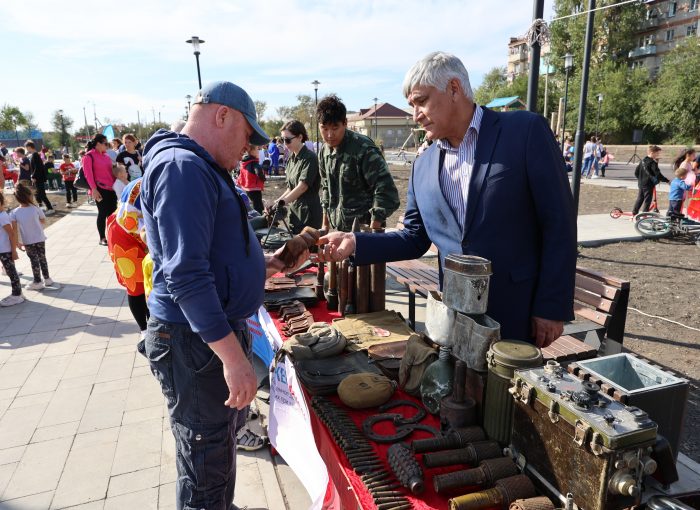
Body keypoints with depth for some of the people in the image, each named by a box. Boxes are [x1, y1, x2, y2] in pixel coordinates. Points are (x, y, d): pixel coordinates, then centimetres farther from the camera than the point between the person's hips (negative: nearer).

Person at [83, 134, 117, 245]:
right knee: (103, 213, -1)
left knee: (112, 212, 7)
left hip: (111, 188, 6)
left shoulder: (106, 156, 16)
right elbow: (88, 174, -10)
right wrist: (94, 189, -17)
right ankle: (102, 238, 8)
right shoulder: (89, 156, -4)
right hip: (100, 189, -6)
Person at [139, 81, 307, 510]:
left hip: (218, 330, 11)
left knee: (226, 436, 27)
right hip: (196, 341, -11)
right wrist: (233, 355, -27)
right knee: (208, 465, 6)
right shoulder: (182, 167, -19)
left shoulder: (202, 168, 14)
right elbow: (185, 275, -28)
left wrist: (268, 264, 13)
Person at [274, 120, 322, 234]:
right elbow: (290, 188, 14)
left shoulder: (309, 158, -12)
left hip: (309, 214, -7)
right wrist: (277, 202, 1)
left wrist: (282, 202, -26)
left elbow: (302, 186, -21)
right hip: (293, 212, 7)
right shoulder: (291, 159, 10)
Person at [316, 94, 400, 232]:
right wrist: (325, 224, 16)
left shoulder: (363, 149, -17)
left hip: (363, 229, -6)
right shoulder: (324, 151, 4)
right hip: (339, 230, 6)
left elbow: (386, 191, -20)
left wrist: (372, 232, -21)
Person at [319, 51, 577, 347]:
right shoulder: (423, 166, 6)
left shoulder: (525, 131, -9)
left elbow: (558, 224, -10)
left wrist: (552, 308, -11)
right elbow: (415, 238, 9)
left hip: (517, 313, -4)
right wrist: (355, 243, -5)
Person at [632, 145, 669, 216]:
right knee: (647, 200, -2)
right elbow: (658, 174, -19)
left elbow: (636, 172, 14)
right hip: (649, 184, -8)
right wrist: (666, 181, -12)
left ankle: (633, 214, 19)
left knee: (639, 199, 16)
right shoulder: (653, 162, -16)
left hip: (641, 183, 8)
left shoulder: (643, 160, 9)